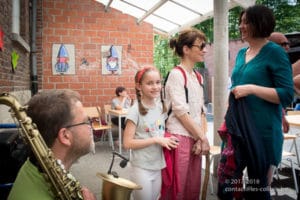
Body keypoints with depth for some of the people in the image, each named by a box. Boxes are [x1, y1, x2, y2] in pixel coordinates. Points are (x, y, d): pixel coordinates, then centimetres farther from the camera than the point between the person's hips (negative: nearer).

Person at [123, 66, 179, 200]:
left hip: (158, 165, 6)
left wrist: (167, 140, -4)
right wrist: (156, 140, -20)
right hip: (142, 168, -6)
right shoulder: (135, 110, -16)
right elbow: (127, 143, -18)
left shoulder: (161, 107, 3)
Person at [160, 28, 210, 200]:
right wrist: (203, 137, -9)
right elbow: (181, 112, -15)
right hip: (179, 138, -7)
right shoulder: (176, 74, -10)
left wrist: (201, 138, 0)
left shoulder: (197, 77, 13)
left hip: (195, 138, 7)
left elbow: (201, 111, 12)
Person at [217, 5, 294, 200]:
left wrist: (251, 89, -21)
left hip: (262, 129, -6)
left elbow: (287, 95, -13)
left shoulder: (275, 53, -8)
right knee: (227, 176, 9)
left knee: (258, 184, 10)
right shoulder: (241, 54, 12)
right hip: (237, 126, 6)